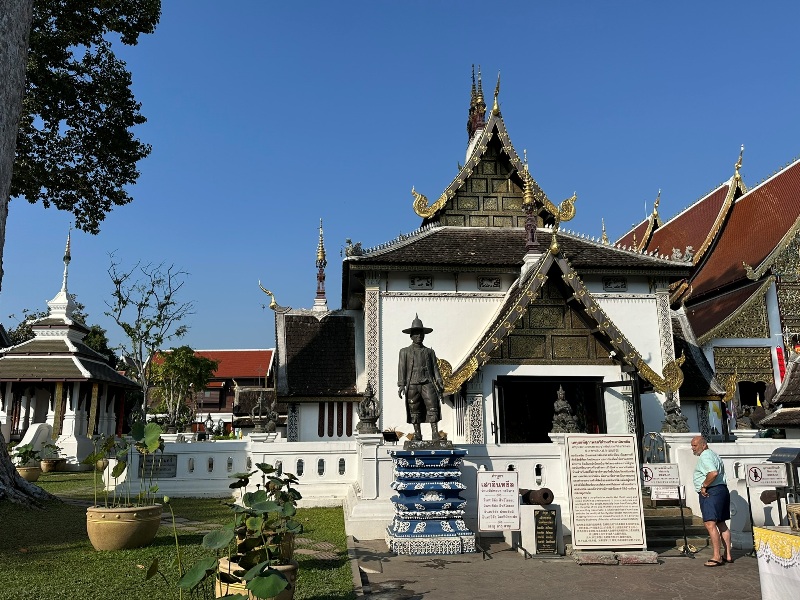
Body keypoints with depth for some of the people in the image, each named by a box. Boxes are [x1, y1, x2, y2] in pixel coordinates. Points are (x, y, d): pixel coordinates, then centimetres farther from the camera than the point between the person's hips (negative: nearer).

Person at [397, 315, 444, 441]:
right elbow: (401, 368, 7)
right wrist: (401, 385, -3)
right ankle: (417, 435, 10)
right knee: (414, 411, 0)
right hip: (412, 385, -1)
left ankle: (435, 433, -13)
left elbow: (435, 368, 16)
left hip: (427, 383, 1)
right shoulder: (405, 351, 13)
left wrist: (440, 383, 5)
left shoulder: (429, 352, 19)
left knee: (433, 407, -14)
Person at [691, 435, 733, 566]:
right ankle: (727, 555, 20)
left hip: (711, 492, -12)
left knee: (710, 524, -13)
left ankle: (716, 557, -14)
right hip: (722, 490, 12)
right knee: (721, 524, 15)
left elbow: (713, 473, -29)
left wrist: (704, 486, -19)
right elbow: (720, 471, 26)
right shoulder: (713, 454, 20)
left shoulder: (704, 457, -14)